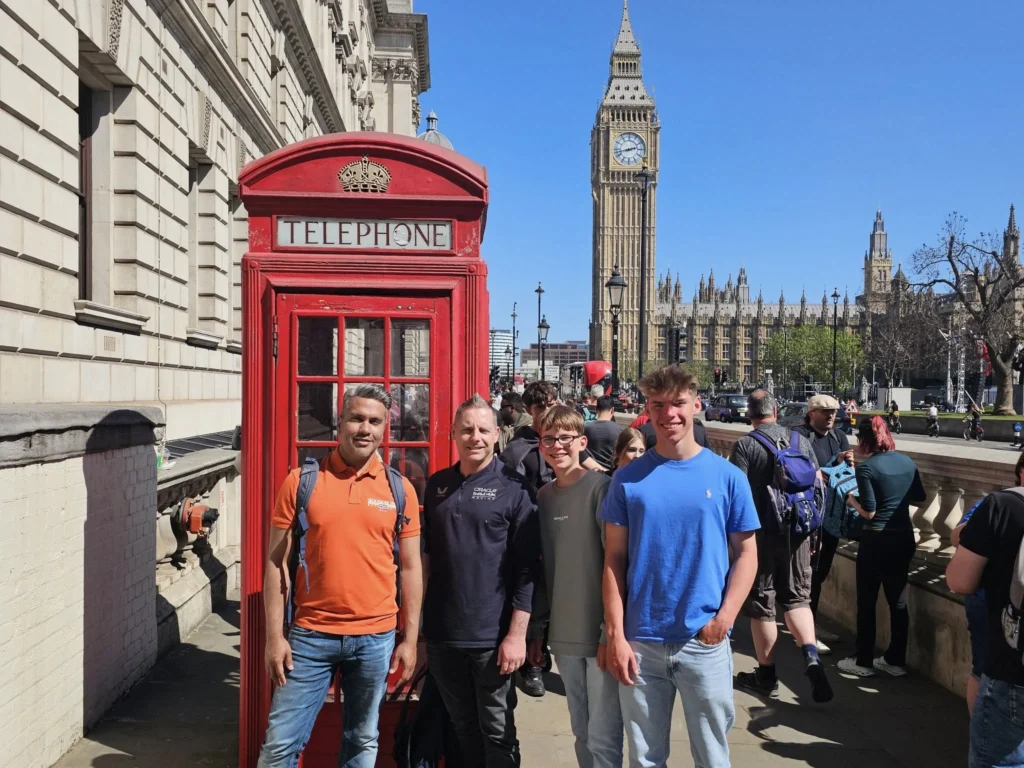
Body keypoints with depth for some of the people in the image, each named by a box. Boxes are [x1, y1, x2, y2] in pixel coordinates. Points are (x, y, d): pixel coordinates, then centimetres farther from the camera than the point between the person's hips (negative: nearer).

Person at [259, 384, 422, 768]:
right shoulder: (300, 481, -3)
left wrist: (410, 638, 4)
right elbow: (277, 563, -1)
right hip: (310, 635, -1)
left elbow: (410, 568, 6)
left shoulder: (400, 489, 1)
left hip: (376, 638, 1)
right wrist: (275, 636, -4)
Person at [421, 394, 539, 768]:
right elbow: (427, 553, 14)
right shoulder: (437, 485, 6)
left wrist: (517, 634, -13)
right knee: (462, 728, 18)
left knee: (497, 733, 8)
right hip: (441, 634, 4)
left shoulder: (514, 487, -7)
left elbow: (527, 568, -9)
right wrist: (419, 623, 10)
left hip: (492, 636, -4)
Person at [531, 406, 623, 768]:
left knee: (603, 737, 1)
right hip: (563, 637, 5)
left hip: (602, 634, -5)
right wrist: (537, 630, 12)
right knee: (581, 732, 15)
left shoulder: (601, 488, -10)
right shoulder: (542, 496, 8)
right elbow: (541, 568, 13)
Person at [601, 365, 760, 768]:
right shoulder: (628, 479, -1)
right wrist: (616, 635, -6)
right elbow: (614, 560, 0)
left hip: (705, 642, 0)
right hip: (640, 642, 1)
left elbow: (746, 553, 2)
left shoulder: (728, 476, -1)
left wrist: (725, 618, -10)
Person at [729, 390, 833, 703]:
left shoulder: (745, 445, -12)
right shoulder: (801, 441, 3)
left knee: (761, 605, 7)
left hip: (761, 534, -4)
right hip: (797, 534, 4)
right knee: (796, 597, 17)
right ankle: (811, 656, -5)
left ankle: (767, 676, 17)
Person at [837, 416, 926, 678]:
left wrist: (851, 499, 1)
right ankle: (896, 661, 22)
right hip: (904, 538, 6)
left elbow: (869, 512, -16)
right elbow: (919, 499, 13)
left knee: (866, 602, 6)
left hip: (877, 540, -6)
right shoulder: (907, 462, 4)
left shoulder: (866, 467, -14)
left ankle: (864, 662, 14)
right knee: (898, 599, 14)